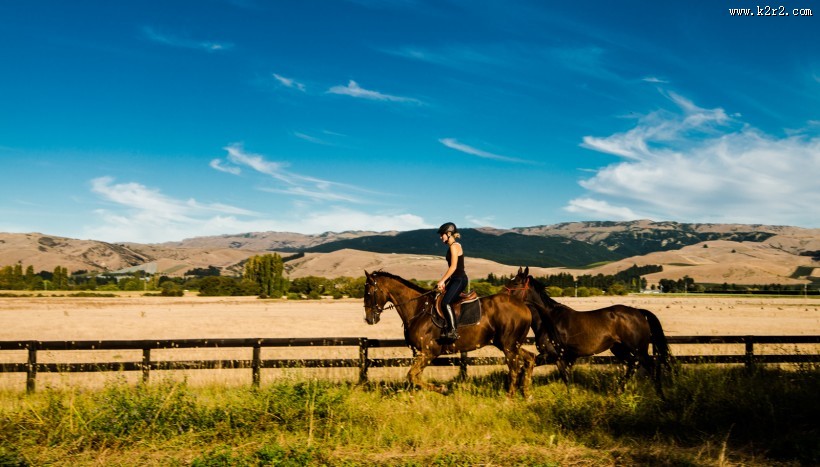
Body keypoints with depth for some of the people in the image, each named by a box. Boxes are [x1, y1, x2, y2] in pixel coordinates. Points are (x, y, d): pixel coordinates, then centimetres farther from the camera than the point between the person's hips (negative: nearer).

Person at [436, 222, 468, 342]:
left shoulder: (454, 246, -13)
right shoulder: (452, 247, 16)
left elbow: (453, 267, -19)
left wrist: (442, 281, -17)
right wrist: (444, 282, 15)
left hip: (459, 280, -10)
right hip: (455, 279, 10)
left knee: (445, 303, -21)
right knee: (444, 303, 9)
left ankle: (453, 331, -18)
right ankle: (447, 328, 14)